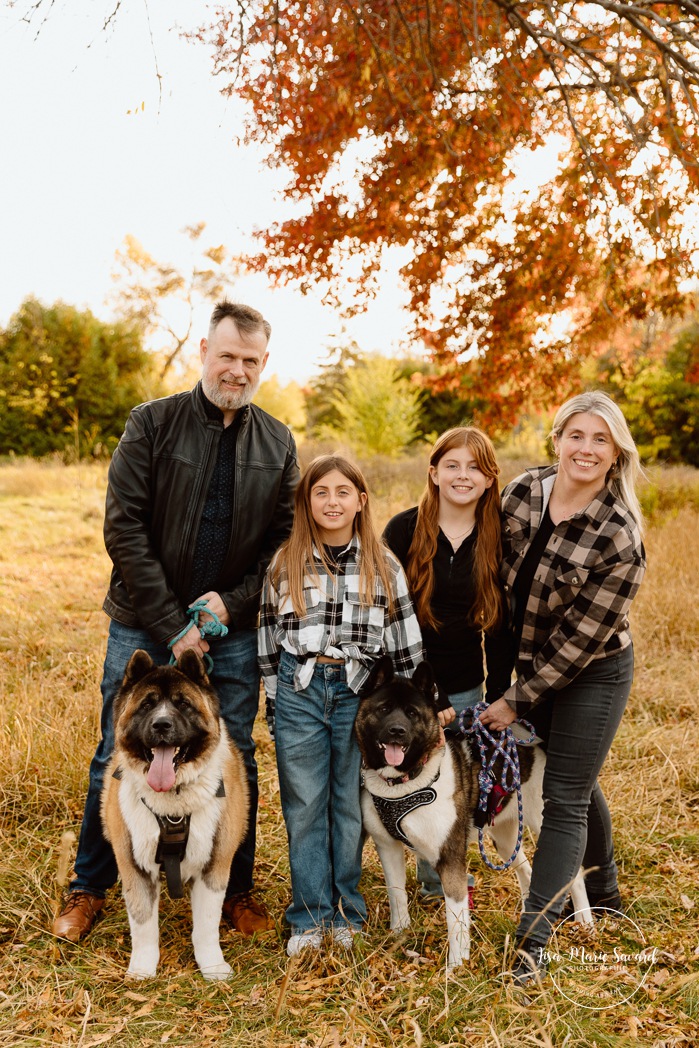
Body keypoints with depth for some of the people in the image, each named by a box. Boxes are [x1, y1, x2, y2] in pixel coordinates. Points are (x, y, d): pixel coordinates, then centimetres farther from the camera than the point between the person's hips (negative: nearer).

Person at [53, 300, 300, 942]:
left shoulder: (278, 444, 4)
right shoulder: (153, 424, -6)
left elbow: (285, 539, 5)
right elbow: (124, 528, -11)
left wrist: (232, 603, -11)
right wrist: (172, 624, -16)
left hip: (233, 631, 2)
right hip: (145, 627, -2)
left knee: (236, 762, 9)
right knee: (119, 760, 6)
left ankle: (238, 891, 25)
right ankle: (89, 889, 24)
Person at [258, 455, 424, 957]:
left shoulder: (383, 567, 2)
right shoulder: (284, 565, 3)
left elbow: (405, 642, 4)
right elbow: (269, 636, 8)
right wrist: (274, 699, 7)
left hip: (359, 692, 0)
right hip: (299, 691, 1)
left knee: (351, 805, 8)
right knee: (305, 807, 4)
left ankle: (347, 911, 22)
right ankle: (310, 917, 15)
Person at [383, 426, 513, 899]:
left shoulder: (497, 540, -1)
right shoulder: (404, 530, -9)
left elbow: (499, 628, 5)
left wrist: (497, 700, 2)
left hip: (465, 692, 2)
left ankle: (441, 879, 31)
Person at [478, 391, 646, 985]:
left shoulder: (620, 536, -25)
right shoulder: (523, 493, -9)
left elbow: (583, 636, -22)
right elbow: (504, 574, 5)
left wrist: (517, 701, -17)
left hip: (593, 675, -6)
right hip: (531, 663, 6)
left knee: (565, 798, -3)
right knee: (577, 782, 21)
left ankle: (533, 938, 2)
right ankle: (603, 893, 42)